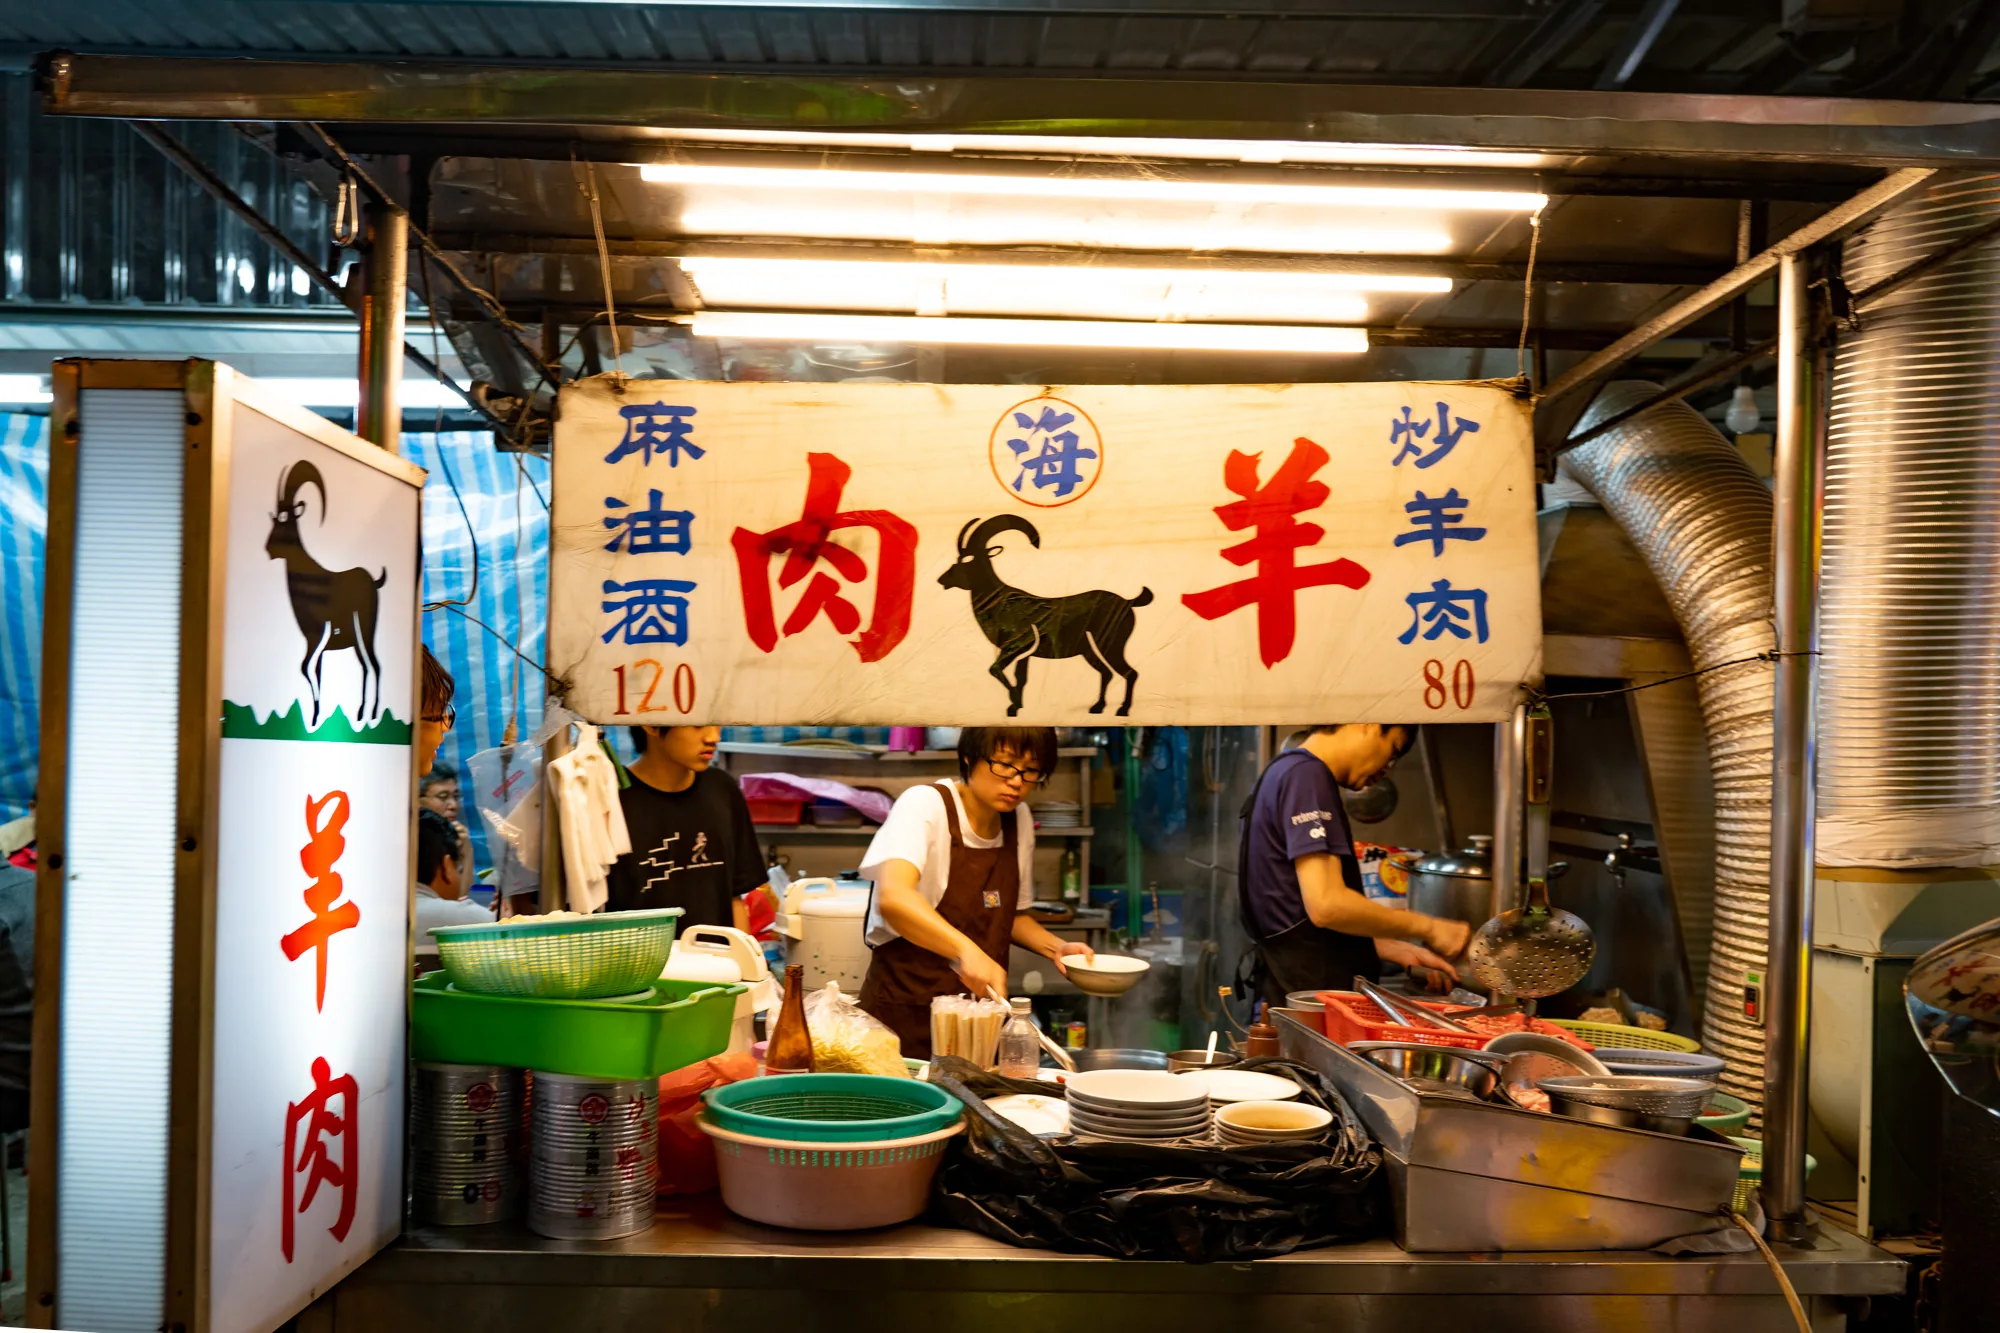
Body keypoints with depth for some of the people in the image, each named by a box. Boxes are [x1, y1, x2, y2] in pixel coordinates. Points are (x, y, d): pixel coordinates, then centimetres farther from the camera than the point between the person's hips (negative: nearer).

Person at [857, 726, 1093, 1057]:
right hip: (906, 1012, -6)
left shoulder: (1019, 819, 5)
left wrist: (1054, 947, 1)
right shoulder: (924, 804, -14)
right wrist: (967, 949, -46)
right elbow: (893, 898, -33)